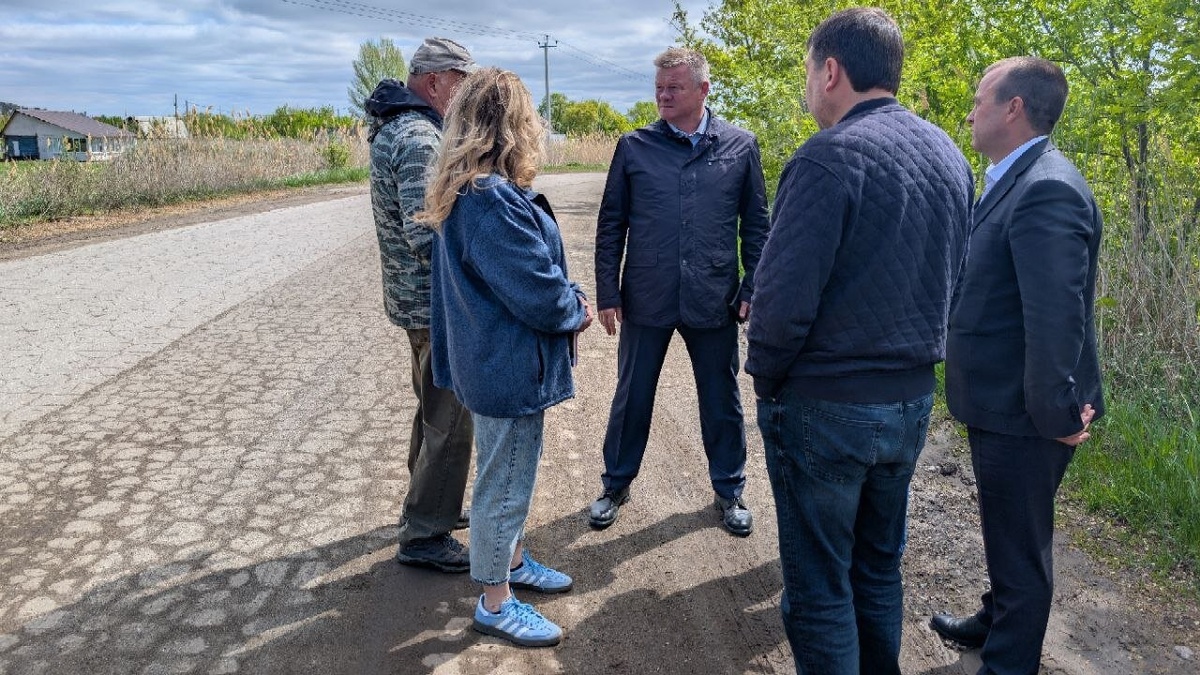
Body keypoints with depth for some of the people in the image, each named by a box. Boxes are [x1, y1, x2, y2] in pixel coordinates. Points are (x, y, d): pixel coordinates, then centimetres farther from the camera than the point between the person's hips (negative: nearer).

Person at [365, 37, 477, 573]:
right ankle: (424, 537, 13)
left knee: (435, 409, 23)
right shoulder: (418, 138, -21)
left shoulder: (395, 127, 12)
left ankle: (427, 504, 38)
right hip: (437, 302, -11)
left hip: (415, 296, 11)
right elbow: (427, 237, -28)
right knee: (450, 419, 0)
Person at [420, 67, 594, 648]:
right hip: (510, 370, -10)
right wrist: (577, 311, -6)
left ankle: (513, 561, 45)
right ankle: (496, 604, 25)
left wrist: (568, 299, 1)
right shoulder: (493, 201, -27)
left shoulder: (467, 192, 7)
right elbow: (540, 293, -26)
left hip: (495, 362, 10)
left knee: (510, 476, 25)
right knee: (504, 484, 6)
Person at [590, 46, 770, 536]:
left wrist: (753, 288, -1)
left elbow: (756, 225, 5)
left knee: (722, 400, 13)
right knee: (632, 397, 13)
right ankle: (616, 485, 34)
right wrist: (607, 293, -1)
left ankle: (729, 490, 33)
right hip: (646, 298, 0)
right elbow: (610, 225, 2)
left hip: (714, 301, 0)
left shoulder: (740, 146, 1)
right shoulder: (633, 147, 0)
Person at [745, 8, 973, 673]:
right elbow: (952, 282, 11)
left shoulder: (830, 156, -19)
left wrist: (765, 377, -6)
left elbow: (783, 299, -22)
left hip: (825, 409, -7)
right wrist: (906, 355, 16)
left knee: (819, 589, 9)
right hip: (912, 400, 8)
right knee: (879, 569, 23)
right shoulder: (949, 156, 5)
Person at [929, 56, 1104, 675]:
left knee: (1020, 547, 8)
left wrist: (1058, 416, -21)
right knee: (1008, 531, 27)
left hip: (1021, 415, -10)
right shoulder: (1015, 181, 9)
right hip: (1001, 404, 10)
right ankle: (997, 622, 48)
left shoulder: (1046, 189, -24)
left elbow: (1055, 317, -27)